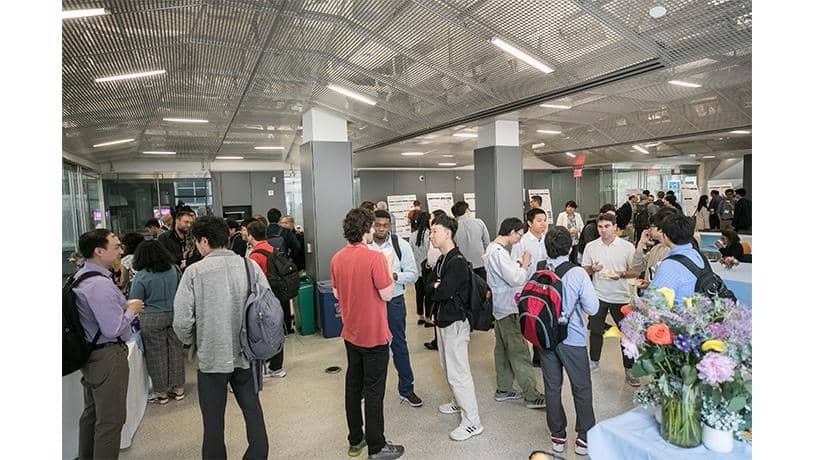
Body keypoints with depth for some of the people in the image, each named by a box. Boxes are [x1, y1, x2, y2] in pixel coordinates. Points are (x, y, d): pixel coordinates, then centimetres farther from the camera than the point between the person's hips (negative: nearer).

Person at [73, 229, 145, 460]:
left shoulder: (80, 277, 7)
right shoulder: (100, 284, -25)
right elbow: (113, 328, -26)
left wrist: (123, 306, 8)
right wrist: (131, 310, -11)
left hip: (89, 353, 11)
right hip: (107, 356, -11)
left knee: (91, 413, 25)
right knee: (111, 419, 1)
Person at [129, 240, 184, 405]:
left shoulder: (141, 276, -12)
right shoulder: (174, 270, -1)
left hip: (152, 319, -4)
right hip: (175, 315, 4)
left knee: (157, 355, 8)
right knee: (176, 351, 12)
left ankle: (162, 392, 20)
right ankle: (179, 388, 23)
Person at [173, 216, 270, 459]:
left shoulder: (194, 272, -13)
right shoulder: (249, 266, -7)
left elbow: (182, 322, -11)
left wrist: (191, 341, 10)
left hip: (212, 357, -2)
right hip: (247, 355, 3)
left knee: (213, 421, 14)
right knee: (253, 412, 18)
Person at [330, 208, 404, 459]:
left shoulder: (337, 258, 0)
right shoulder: (375, 257, -21)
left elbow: (336, 293, 9)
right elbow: (387, 294, -18)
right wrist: (388, 267, -7)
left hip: (350, 333, 7)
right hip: (374, 334, -6)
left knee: (353, 385, 17)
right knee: (374, 391, 4)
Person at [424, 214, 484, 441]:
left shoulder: (457, 262, -20)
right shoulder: (442, 260, 10)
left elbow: (443, 292, -27)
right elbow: (428, 286, 6)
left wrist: (434, 289, -7)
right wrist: (436, 287, -14)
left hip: (455, 322, -10)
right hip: (443, 320, 10)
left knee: (458, 372, -5)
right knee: (448, 367, 22)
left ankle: (472, 422, 5)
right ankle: (459, 402, 41)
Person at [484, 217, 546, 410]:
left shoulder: (492, 248, 10)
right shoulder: (499, 252, -22)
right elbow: (516, 279, -24)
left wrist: (518, 264, 2)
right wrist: (524, 264, -8)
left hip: (500, 306, 11)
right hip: (508, 308, -10)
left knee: (503, 348, 17)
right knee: (520, 352, -3)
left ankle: (503, 390, 27)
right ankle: (532, 396, 5)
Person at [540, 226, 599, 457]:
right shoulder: (578, 274, -17)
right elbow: (592, 308, -14)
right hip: (573, 338, -3)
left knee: (552, 387, 15)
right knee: (582, 388, 15)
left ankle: (558, 436, 29)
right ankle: (584, 437, 25)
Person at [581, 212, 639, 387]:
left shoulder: (627, 247, -5)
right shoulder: (590, 247, 0)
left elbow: (636, 271, -2)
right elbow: (584, 269, 6)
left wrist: (621, 274, -21)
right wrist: (592, 269, -16)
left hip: (620, 296, -2)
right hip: (597, 295, 2)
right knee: (596, 330, 14)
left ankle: (629, 370, 18)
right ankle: (594, 362, 33)